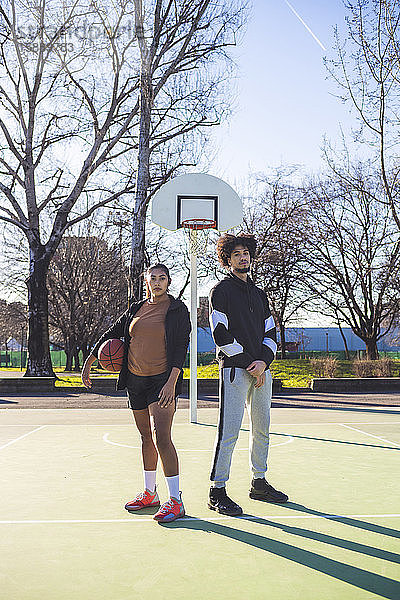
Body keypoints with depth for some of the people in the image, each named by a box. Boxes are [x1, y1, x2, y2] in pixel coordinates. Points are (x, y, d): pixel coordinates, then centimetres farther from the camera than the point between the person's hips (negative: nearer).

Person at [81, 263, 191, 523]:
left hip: (162, 380, -6)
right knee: (146, 437, 14)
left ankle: (176, 501, -9)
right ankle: (149, 494, 27)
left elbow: (181, 347, -10)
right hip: (135, 380, 6)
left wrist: (171, 382, -20)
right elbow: (111, 334, 20)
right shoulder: (136, 309, 12)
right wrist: (88, 363, 20)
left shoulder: (178, 309, -3)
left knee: (161, 437, -16)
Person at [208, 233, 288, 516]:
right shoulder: (221, 291, -1)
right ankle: (218, 491, -2)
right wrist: (249, 363, -11)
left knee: (262, 429, 12)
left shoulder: (259, 294, 19)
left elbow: (271, 333, 15)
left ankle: (259, 482, 25)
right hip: (235, 370, -7)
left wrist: (263, 361, -4)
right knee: (229, 431, -9)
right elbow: (221, 335, -9)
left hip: (261, 370, 7)